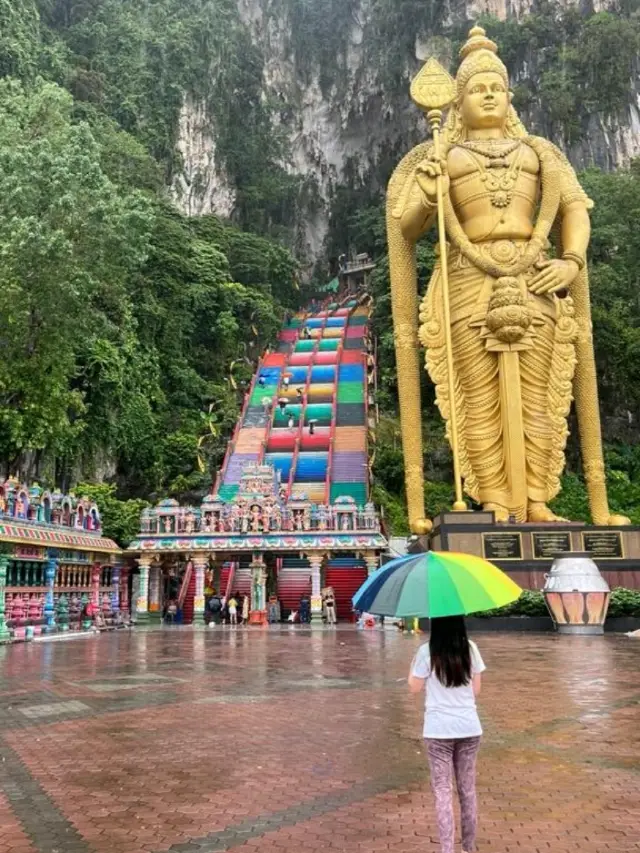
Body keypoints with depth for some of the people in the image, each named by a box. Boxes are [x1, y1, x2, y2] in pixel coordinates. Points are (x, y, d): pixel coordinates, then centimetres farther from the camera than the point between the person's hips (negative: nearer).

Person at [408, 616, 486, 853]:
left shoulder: (427, 651, -12)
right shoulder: (470, 649, -2)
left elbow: (415, 687, -1)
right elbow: (476, 690, 5)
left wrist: (414, 663, 13)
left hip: (439, 729, -3)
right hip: (469, 727, 4)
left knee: (442, 791, 4)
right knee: (467, 790, 16)